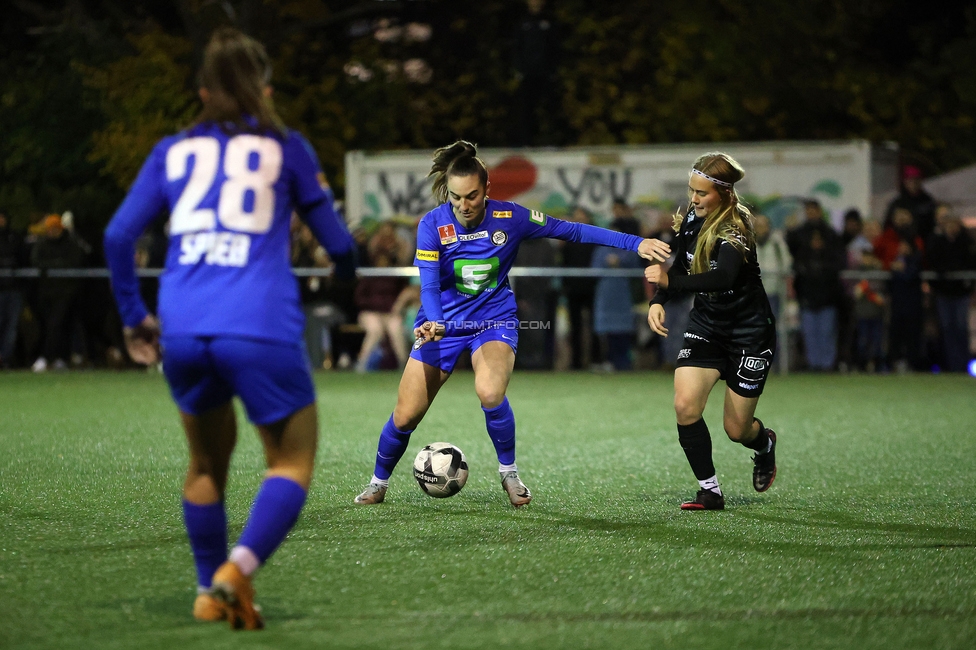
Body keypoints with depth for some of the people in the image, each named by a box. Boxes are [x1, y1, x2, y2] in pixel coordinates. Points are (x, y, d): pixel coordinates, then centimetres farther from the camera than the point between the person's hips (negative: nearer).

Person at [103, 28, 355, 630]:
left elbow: (119, 235, 9)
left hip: (182, 330, 4)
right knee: (293, 462, 5)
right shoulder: (285, 146, 11)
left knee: (208, 459, 23)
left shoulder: (173, 150, 17)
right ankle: (238, 568, -17)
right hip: (262, 327, -4)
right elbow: (338, 243, 15)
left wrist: (134, 314, 18)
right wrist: (345, 264, 37)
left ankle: (210, 591, 24)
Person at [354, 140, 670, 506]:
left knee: (490, 393, -31)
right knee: (405, 417, -1)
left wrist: (637, 243, -10)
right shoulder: (432, 225, -14)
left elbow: (571, 230, -7)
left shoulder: (509, 217, -13)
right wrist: (433, 323, -40)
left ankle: (509, 472, -5)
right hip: (443, 323, 1)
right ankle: (378, 483, 26)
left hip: (494, 321, -1)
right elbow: (429, 284, -18)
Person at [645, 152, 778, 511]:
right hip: (706, 324, 5)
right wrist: (658, 301, -6)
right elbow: (682, 265, 11)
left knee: (737, 430, 2)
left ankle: (765, 444, 40)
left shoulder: (735, 229, -25)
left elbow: (723, 277, -43)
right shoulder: (692, 218, -4)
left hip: (749, 332, -5)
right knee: (685, 405, -16)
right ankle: (710, 491, -3)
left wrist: (670, 282, -51)